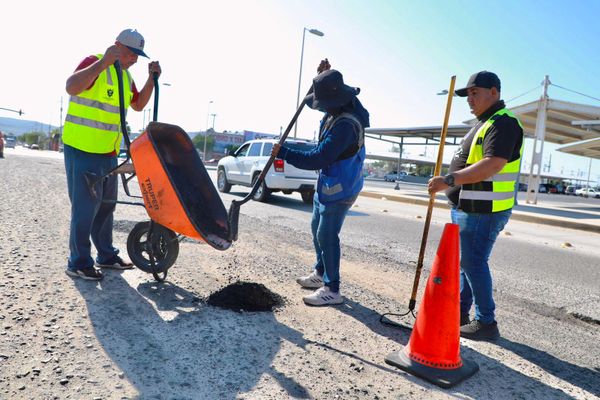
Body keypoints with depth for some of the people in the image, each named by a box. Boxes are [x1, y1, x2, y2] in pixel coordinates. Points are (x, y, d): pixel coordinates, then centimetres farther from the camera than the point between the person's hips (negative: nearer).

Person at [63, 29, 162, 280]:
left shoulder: (125, 75, 14)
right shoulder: (94, 63, -12)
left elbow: (138, 105, 21)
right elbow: (71, 87, -28)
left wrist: (152, 78, 9)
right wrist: (102, 63, -35)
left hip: (108, 153, 9)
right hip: (82, 149, -9)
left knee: (106, 205, 13)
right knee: (85, 206, -6)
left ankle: (106, 255, 24)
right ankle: (78, 263, 5)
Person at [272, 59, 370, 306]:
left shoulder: (345, 125, -30)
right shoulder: (340, 108, -1)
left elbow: (316, 159, -31)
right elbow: (324, 92, 24)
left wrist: (283, 153, -22)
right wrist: (325, 75, 3)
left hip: (339, 188, -10)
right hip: (328, 183, 10)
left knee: (326, 236, -5)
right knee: (317, 228, 19)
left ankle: (332, 290, 7)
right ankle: (321, 273, 35)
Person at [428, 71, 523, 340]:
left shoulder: (503, 123, -14)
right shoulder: (485, 123, 20)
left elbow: (493, 165, -28)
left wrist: (450, 180, -29)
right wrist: (450, 182, 21)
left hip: (482, 211, -10)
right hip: (467, 208, 10)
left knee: (473, 264, -5)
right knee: (465, 262, 15)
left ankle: (486, 323, 8)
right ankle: (460, 313, 26)